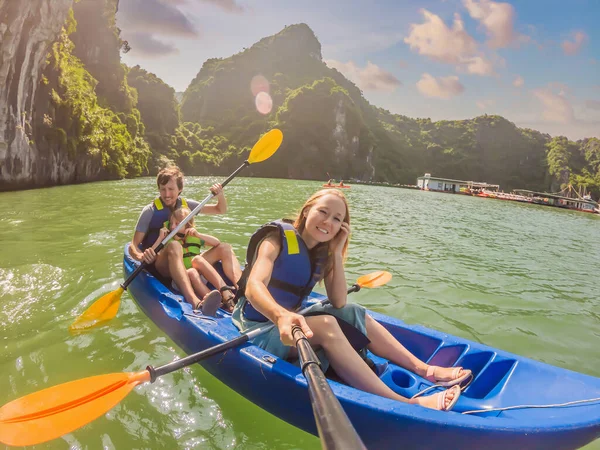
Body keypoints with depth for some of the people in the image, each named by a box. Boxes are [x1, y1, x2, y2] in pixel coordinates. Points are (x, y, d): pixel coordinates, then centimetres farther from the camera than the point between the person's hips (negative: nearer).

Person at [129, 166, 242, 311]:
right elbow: (133, 246, -7)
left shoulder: (186, 205, 10)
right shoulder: (150, 211, -3)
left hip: (186, 263, 5)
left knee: (224, 248, -14)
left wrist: (220, 195, -6)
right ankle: (194, 302, -62)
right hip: (159, 267, -5)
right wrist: (141, 256, -30)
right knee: (174, 246, -37)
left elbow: (221, 210, 15)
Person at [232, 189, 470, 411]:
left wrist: (337, 252, -11)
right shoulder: (278, 238, -16)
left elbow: (339, 303, -5)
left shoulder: (322, 253, 3)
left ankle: (424, 369, 1)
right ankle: (405, 404, -36)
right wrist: (281, 316, -53)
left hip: (290, 319, 7)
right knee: (326, 325, -31)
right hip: (259, 327, -7)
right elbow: (253, 287, -32)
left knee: (356, 314, 2)